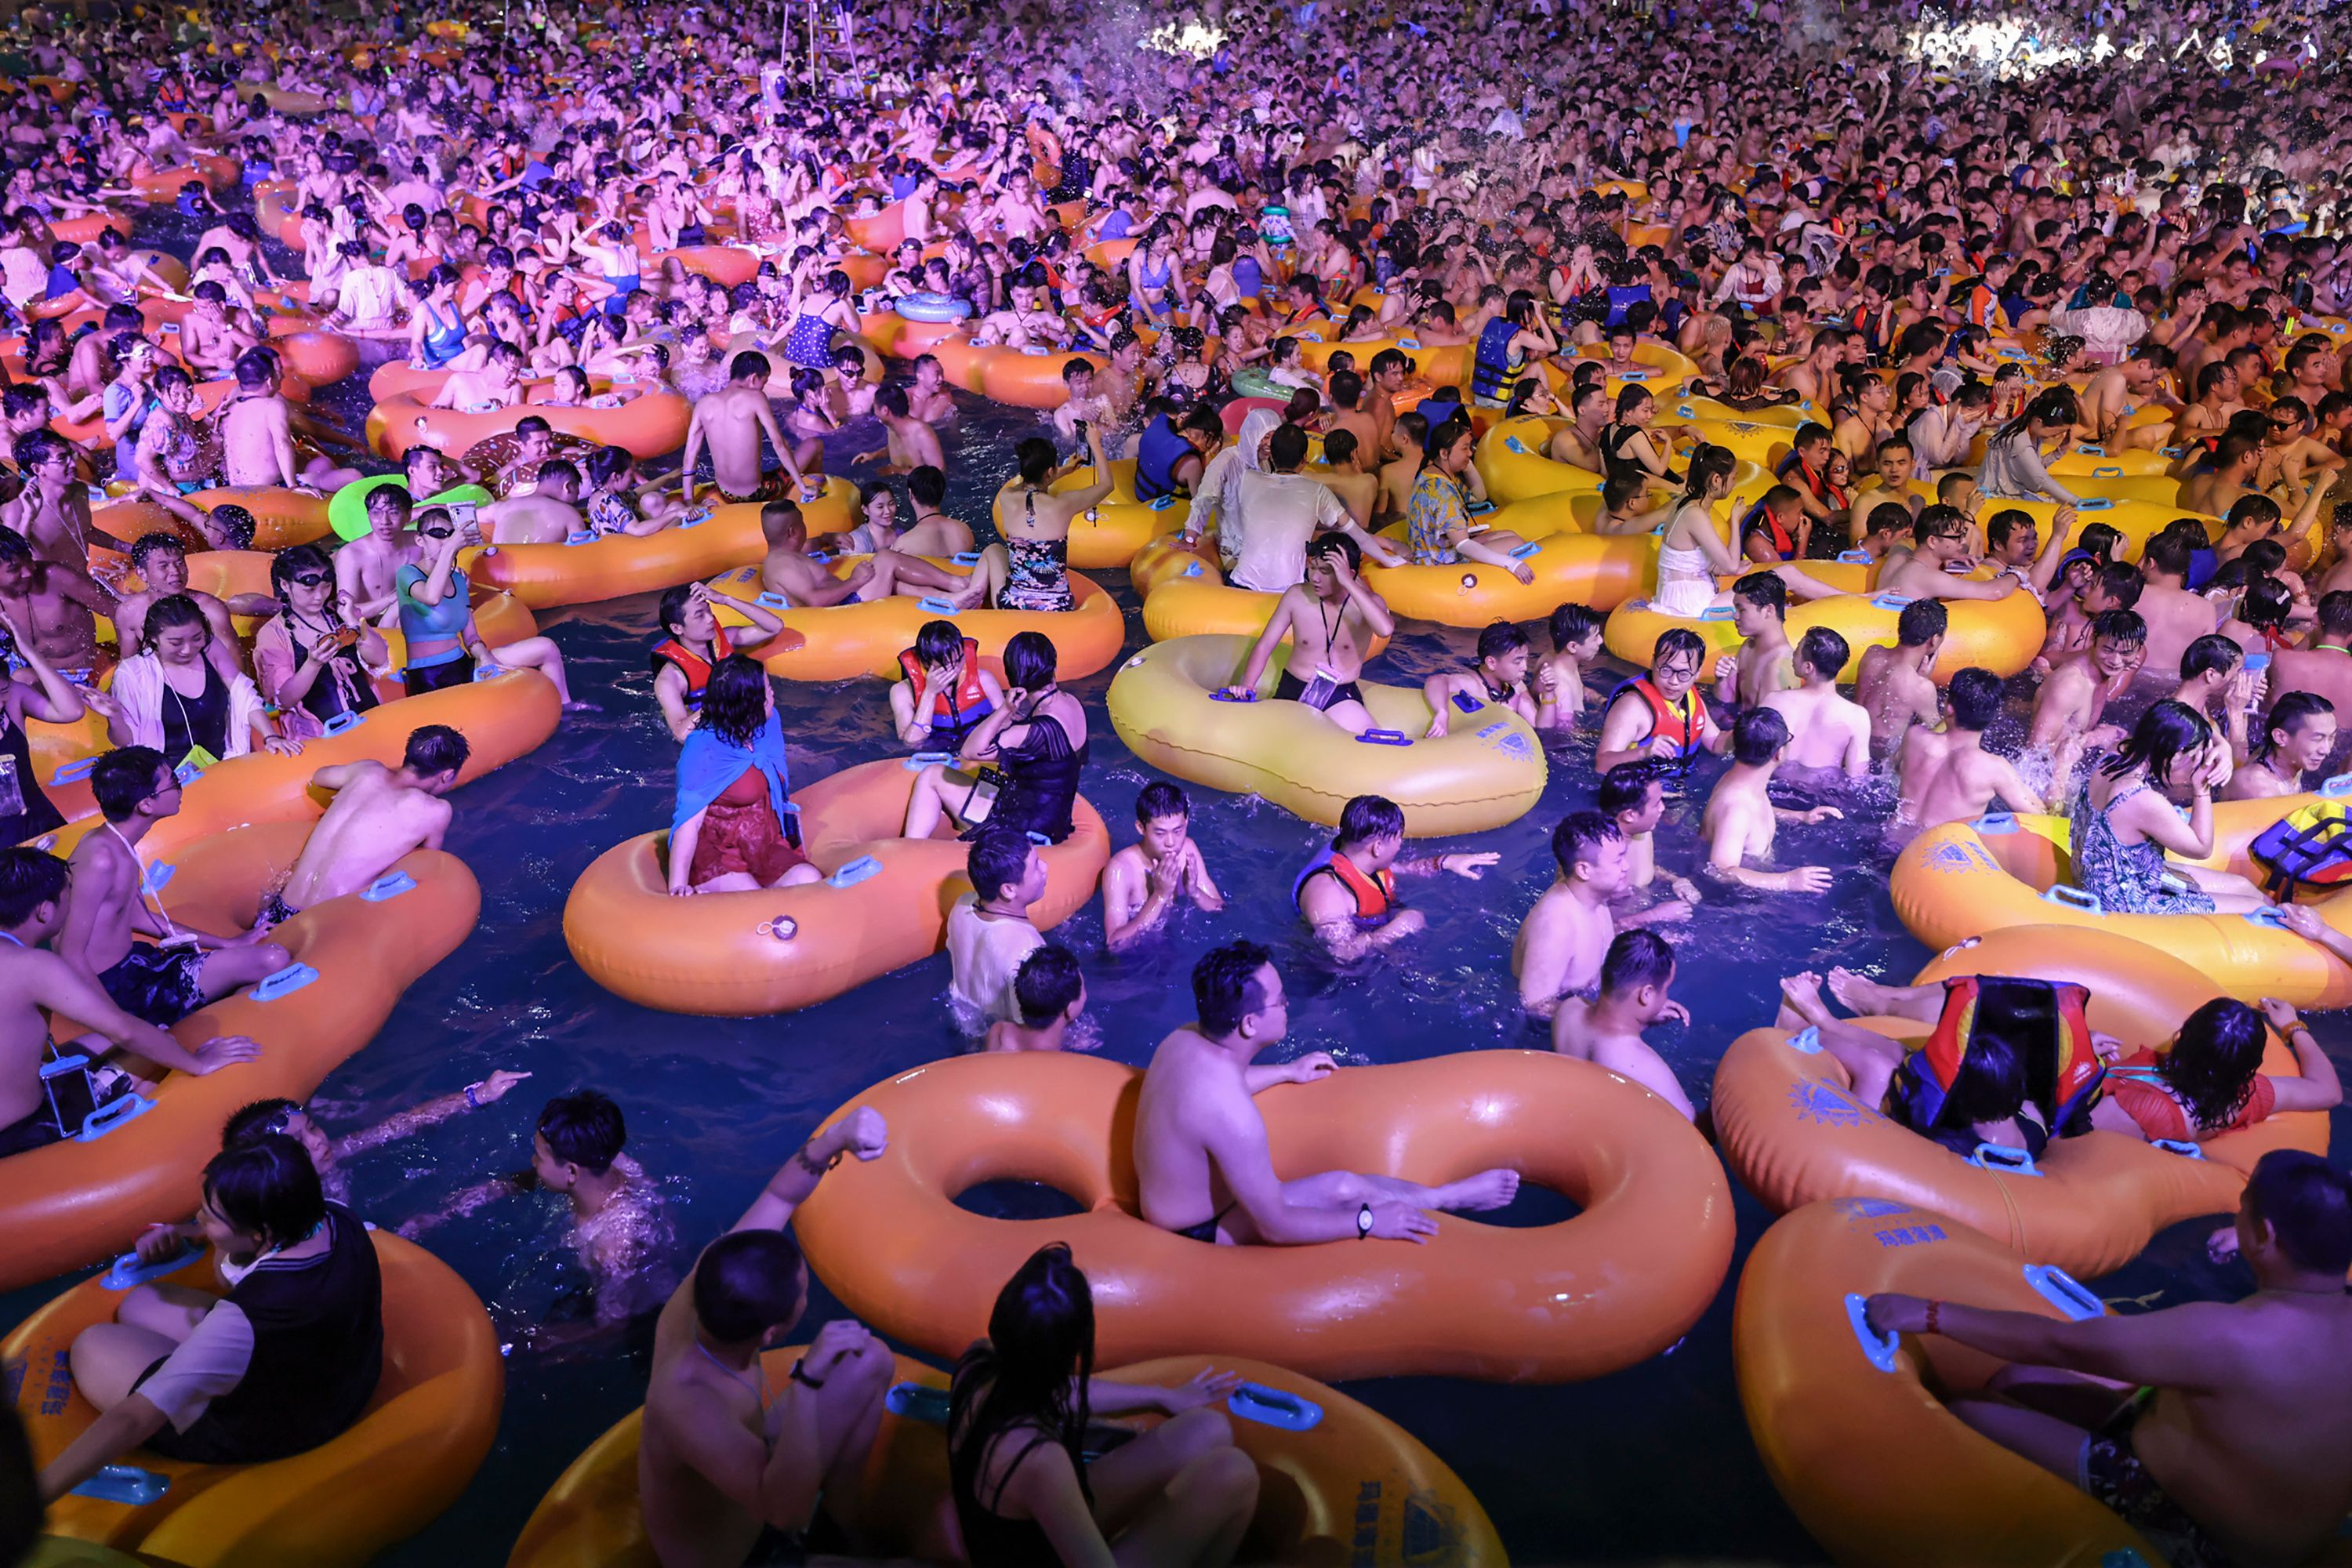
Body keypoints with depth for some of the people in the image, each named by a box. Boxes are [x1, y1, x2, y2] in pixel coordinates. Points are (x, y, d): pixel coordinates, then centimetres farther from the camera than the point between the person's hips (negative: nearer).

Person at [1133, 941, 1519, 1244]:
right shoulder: (1232, 1114, -37)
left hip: (1166, 1202, 9)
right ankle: (1444, 1198, 16)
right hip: (1200, 1235, -9)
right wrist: (1369, 1222, -16)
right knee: (1340, 1191, -8)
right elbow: (1275, 1227, -28)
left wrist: (1288, 1072, 27)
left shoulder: (1185, 1039, -10)